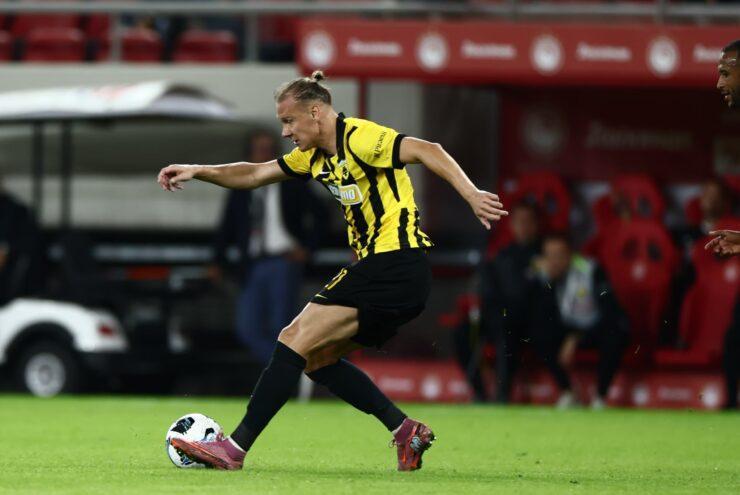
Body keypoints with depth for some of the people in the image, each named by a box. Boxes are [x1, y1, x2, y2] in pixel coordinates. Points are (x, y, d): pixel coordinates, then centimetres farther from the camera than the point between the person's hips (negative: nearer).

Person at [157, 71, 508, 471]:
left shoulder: (358, 138, -12)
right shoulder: (316, 156, 17)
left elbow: (426, 151, -22)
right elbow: (254, 175, 25)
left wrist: (470, 194, -34)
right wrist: (197, 171, 13)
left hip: (395, 266, -10)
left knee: (295, 341, -11)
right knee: (315, 357, 13)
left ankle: (234, 448, -12)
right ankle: (405, 429, 7)